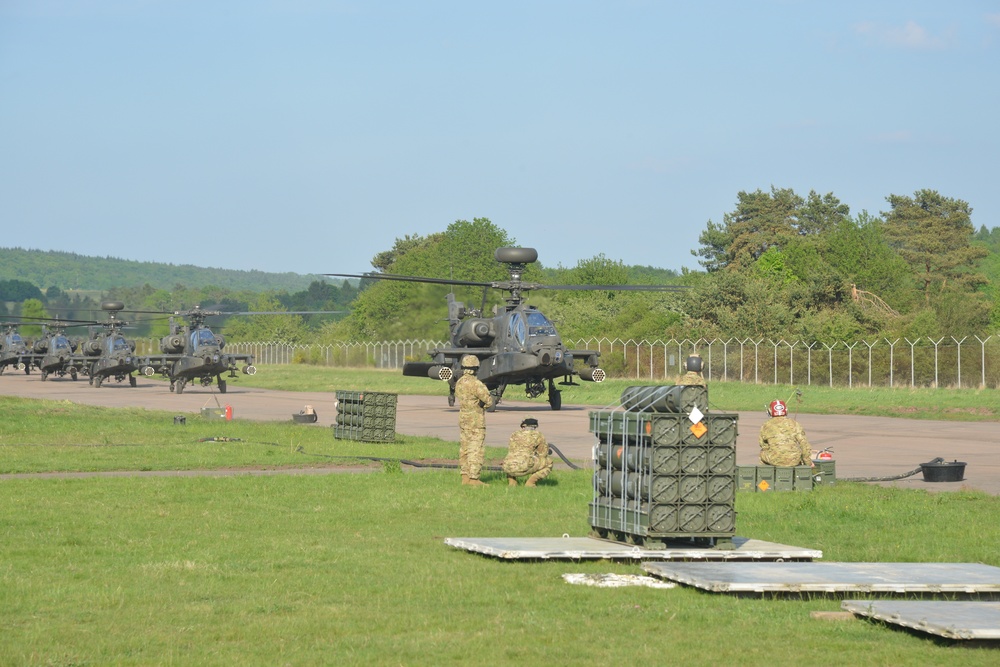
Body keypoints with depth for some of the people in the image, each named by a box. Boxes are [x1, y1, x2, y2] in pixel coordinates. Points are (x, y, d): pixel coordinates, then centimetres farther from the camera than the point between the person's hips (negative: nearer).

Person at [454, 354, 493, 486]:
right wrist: (485, 403, 6)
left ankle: (465, 477, 15)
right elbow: (489, 401, -17)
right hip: (475, 420, -8)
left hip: (462, 419, 8)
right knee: (477, 450, -5)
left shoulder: (459, 383, 8)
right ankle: (473, 478, -8)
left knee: (464, 449, 12)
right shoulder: (475, 383, -18)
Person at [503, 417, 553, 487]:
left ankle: (512, 482, 19)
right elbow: (543, 454, 16)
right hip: (523, 467, -5)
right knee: (548, 463, 14)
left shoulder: (514, 434, 21)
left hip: (508, 468, 5)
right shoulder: (538, 436, 9)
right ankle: (530, 483, 4)